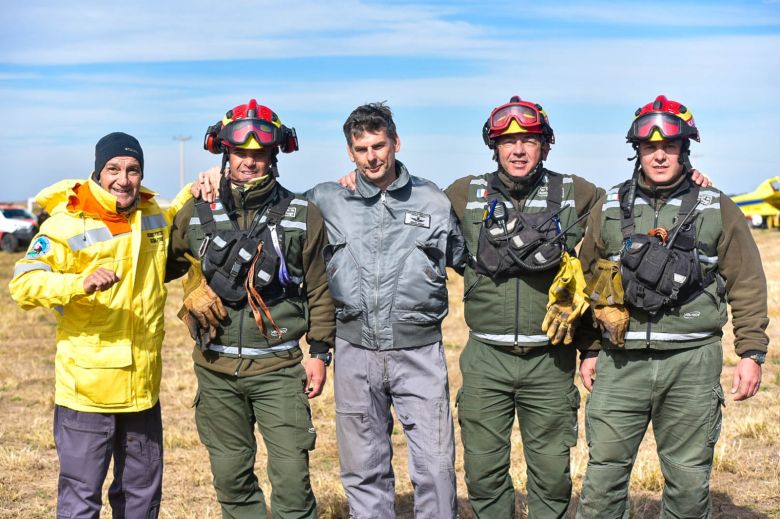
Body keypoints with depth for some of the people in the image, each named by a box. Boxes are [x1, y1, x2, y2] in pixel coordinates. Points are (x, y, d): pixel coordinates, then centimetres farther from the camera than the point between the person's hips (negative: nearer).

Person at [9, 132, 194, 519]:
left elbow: (176, 222, 33)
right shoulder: (67, 224, -11)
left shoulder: (153, 216, 8)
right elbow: (23, 285, -19)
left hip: (143, 387, 6)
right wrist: (81, 282, -36)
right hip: (87, 389, -6)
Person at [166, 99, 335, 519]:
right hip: (216, 371, 3)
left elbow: (319, 290, 3)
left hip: (279, 368, -2)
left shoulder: (303, 216, 0)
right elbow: (166, 267, 17)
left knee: (291, 478, -3)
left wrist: (320, 352, 0)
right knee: (231, 477, 12)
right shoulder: (196, 214, 4)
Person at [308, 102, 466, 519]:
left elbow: (465, 259, 17)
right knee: (362, 469, 10)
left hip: (419, 351, -1)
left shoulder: (434, 201, 5)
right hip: (355, 349, 1)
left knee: (435, 465, -2)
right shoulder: (326, 201, 5)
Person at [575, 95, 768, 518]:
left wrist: (752, 353, -1)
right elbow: (588, 282, 14)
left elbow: (747, 286, 6)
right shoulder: (609, 208, 9)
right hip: (620, 364, 1)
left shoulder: (717, 209, 6)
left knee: (689, 482, 7)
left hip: (691, 364, -1)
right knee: (603, 474, 1)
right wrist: (590, 350, 11)